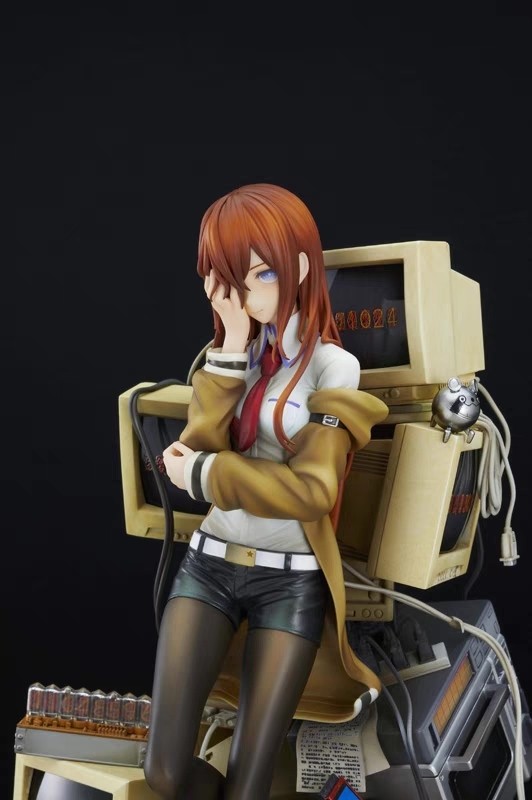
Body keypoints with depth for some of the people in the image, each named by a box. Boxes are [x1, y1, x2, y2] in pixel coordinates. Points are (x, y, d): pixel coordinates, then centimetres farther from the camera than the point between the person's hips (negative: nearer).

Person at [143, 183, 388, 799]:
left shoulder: (331, 365, -4)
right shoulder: (226, 355, 11)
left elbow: (312, 489, -16)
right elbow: (196, 452, -7)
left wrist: (202, 474, -11)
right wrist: (233, 345, -11)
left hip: (290, 580, -4)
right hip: (209, 563, 4)